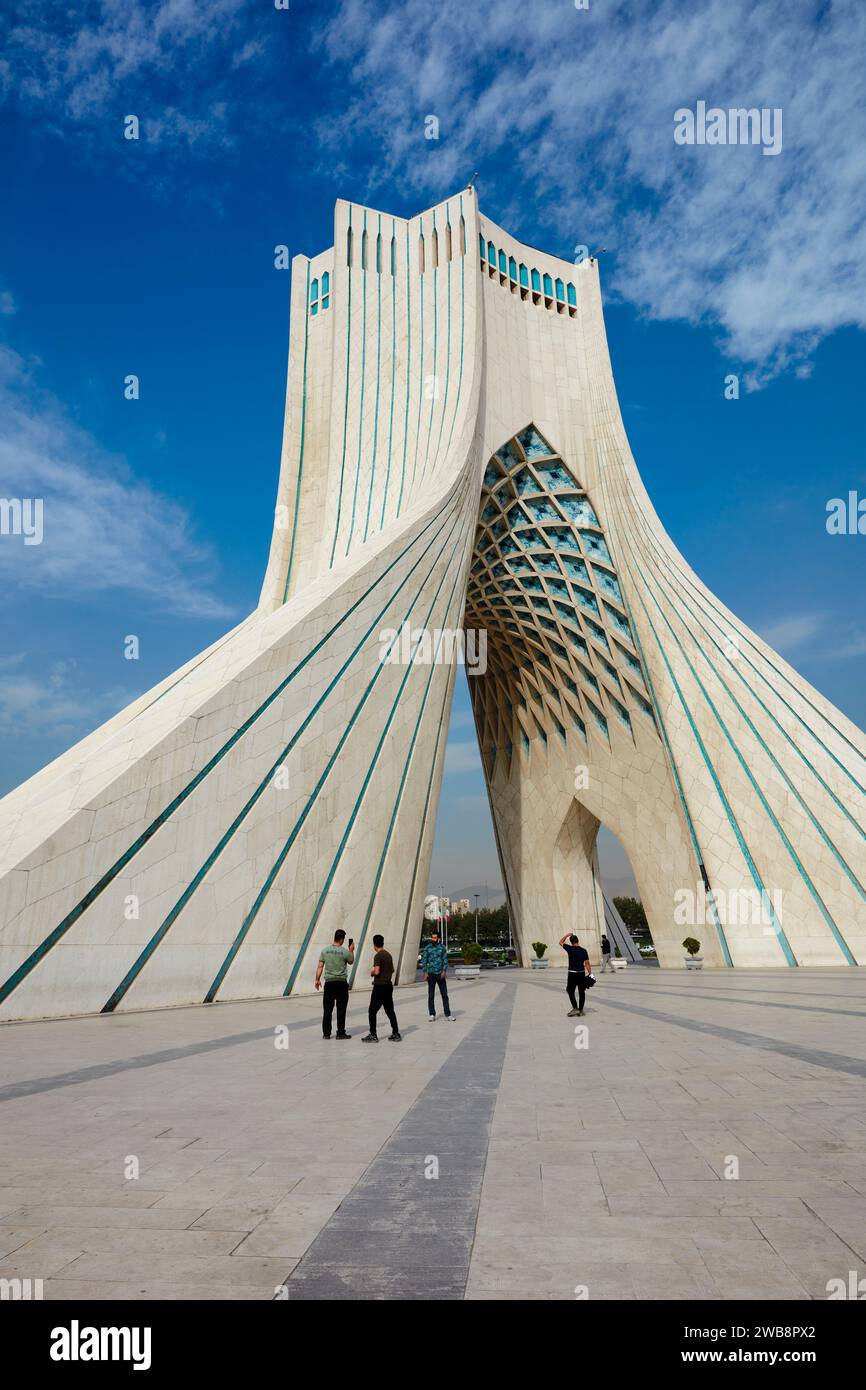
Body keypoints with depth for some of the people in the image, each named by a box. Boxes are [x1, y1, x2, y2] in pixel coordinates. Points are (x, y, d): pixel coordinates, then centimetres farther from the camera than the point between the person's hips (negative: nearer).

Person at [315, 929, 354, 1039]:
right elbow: (351, 961, 12)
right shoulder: (345, 951, -8)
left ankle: (326, 1033, 12)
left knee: (327, 1009, 8)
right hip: (341, 983, -3)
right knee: (341, 1009, 4)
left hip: (329, 982, 3)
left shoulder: (325, 950, -1)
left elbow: (320, 966, -1)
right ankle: (340, 1033, 6)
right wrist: (351, 950, 23)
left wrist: (317, 979, 7)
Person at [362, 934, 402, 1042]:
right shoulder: (389, 954, 11)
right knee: (390, 1010, 13)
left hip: (379, 986, -8)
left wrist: (372, 972, -2)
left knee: (372, 1012, 0)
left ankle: (373, 1035, 0)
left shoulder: (378, 956, -14)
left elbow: (376, 971, -21)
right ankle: (396, 1033, 13)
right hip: (388, 985, 8)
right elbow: (392, 970, 20)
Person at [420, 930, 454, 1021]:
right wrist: (425, 973, -8)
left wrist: (444, 971, -10)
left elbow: (445, 960, 3)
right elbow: (424, 961, 1)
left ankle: (448, 1014, 8)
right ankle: (432, 1014, 12)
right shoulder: (427, 948, 0)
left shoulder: (442, 947, 2)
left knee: (444, 994, 3)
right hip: (431, 974, -1)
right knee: (431, 995, 4)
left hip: (440, 973, 1)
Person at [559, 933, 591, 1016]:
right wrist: (590, 974, 1)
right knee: (582, 992, 13)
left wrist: (567, 935, 16)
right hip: (582, 973, 3)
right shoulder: (584, 951, -1)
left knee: (570, 991, 7)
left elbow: (561, 942, 7)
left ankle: (575, 1008, -5)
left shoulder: (570, 949, -8)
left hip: (572, 974, -3)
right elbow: (587, 963, -3)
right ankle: (580, 1010, 17)